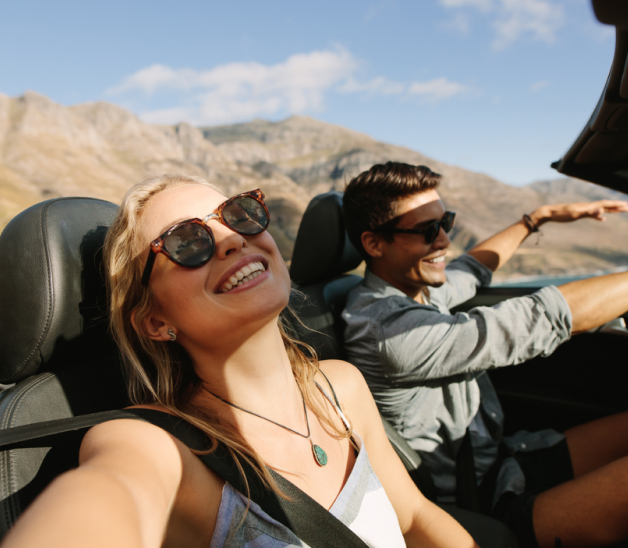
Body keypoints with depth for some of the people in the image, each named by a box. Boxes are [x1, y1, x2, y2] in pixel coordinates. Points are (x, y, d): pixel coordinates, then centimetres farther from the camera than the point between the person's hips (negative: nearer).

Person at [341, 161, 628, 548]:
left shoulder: (415, 289, 2)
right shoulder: (388, 327, -28)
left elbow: (471, 270, 26)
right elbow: (543, 320, -25)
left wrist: (538, 217, 30)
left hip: (506, 458, 9)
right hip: (487, 508, -9)